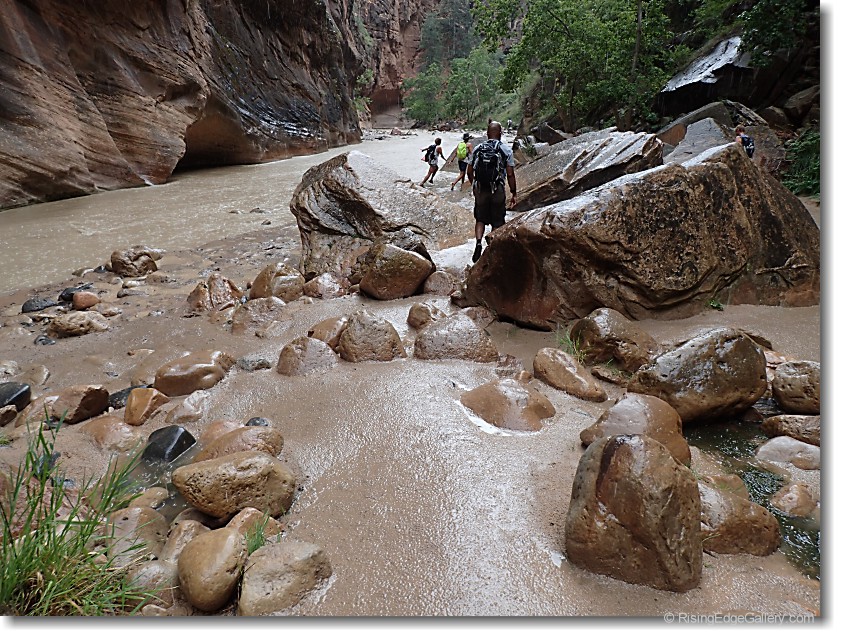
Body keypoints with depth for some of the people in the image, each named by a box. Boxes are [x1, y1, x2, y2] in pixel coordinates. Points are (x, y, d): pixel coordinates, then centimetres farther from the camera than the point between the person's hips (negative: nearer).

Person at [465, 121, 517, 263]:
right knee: (497, 222, 11)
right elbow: (510, 174, -8)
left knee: (480, 219, 15)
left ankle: (478, 242, -7)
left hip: (480, 190, 2)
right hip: (497, 191, -2)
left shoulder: (477, 149, 2)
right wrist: (513, 193, 0)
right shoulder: (506, 150, -5)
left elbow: (469, 171, 6)